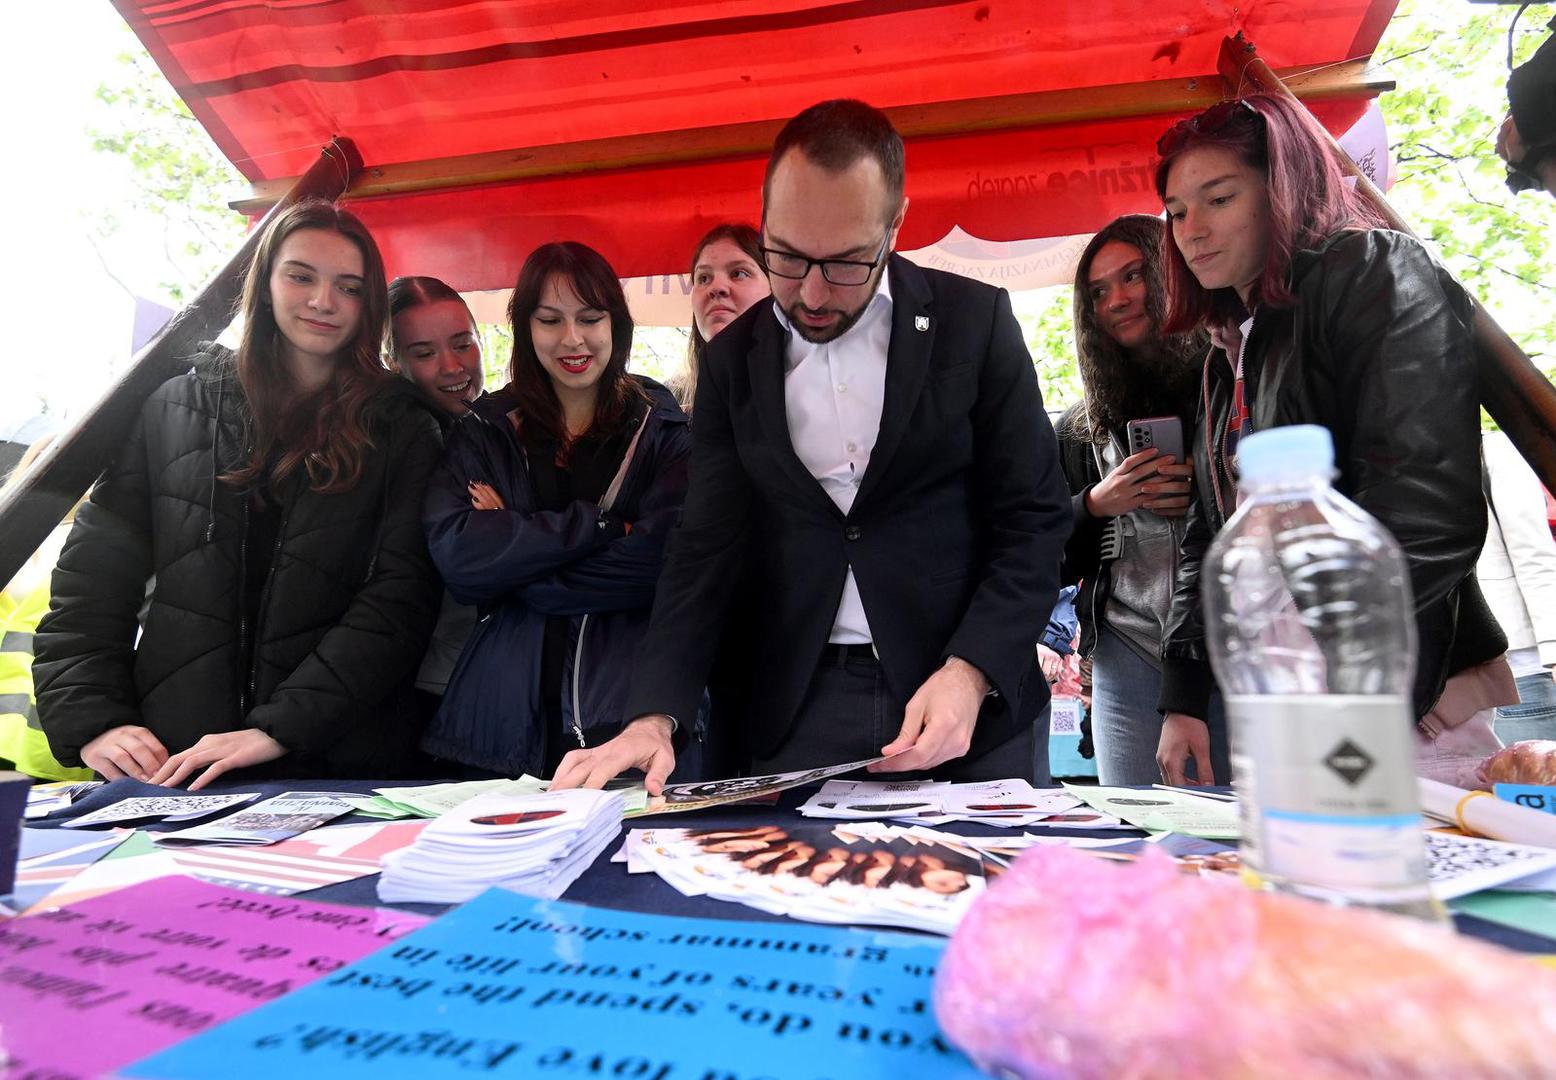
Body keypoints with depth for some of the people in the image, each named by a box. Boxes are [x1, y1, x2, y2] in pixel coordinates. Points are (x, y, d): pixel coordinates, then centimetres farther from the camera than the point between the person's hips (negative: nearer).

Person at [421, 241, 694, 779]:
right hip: (505, 717, 2)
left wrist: (511, 543, -8)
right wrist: (600, 523, -12)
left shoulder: (663, 429, 4)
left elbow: (664, 558, -13)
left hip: (631, 710, -1)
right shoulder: (483, 429, 9)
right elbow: (455, 558, -8)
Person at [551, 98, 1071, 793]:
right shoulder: (732, 359, 4)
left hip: (969, 706, -1)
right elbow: (707, 547, 1)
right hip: (799, 710, 2)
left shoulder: (976, 321, -3)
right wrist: (654, 715, -12)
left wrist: (971, 673, -18)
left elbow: (1034, 520, -3)